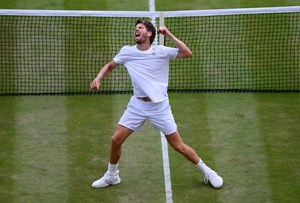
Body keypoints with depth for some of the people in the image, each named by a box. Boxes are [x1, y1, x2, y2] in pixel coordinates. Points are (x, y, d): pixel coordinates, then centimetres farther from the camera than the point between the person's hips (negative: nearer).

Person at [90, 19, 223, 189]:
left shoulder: (161, 51, -9)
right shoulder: (127, 51, -1)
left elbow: (187, 53, -18)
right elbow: (109, 66, 14)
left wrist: (169, 35, -18)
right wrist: (98, 79, -3)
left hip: (160, 106, -3)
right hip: (137, 105, 3)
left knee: (178, 146, 0)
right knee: (116, 139, -3)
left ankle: (207, 172, 20)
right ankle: (111, 176, 21)